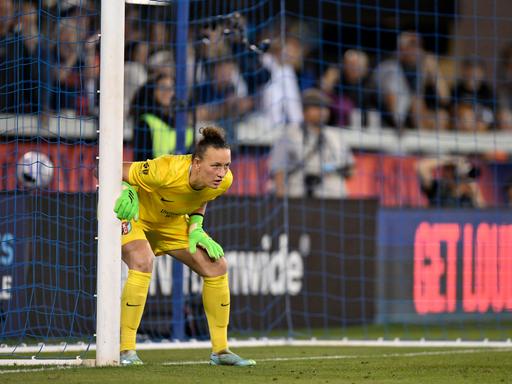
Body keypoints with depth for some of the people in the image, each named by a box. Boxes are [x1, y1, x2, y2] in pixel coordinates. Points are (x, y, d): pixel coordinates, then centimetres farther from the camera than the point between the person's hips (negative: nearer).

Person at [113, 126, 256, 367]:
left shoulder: (223, 180, -20)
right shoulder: (166, 171, -38)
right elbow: (118, 171, -23)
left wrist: (196, 227, -10)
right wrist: (126, 192, -42)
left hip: (171, 221, 6)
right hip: (133, 213, -6)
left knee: (217, 266, -5)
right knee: (143, 262, -34)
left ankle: (220, 351, 9)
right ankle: (126, 351, -26)